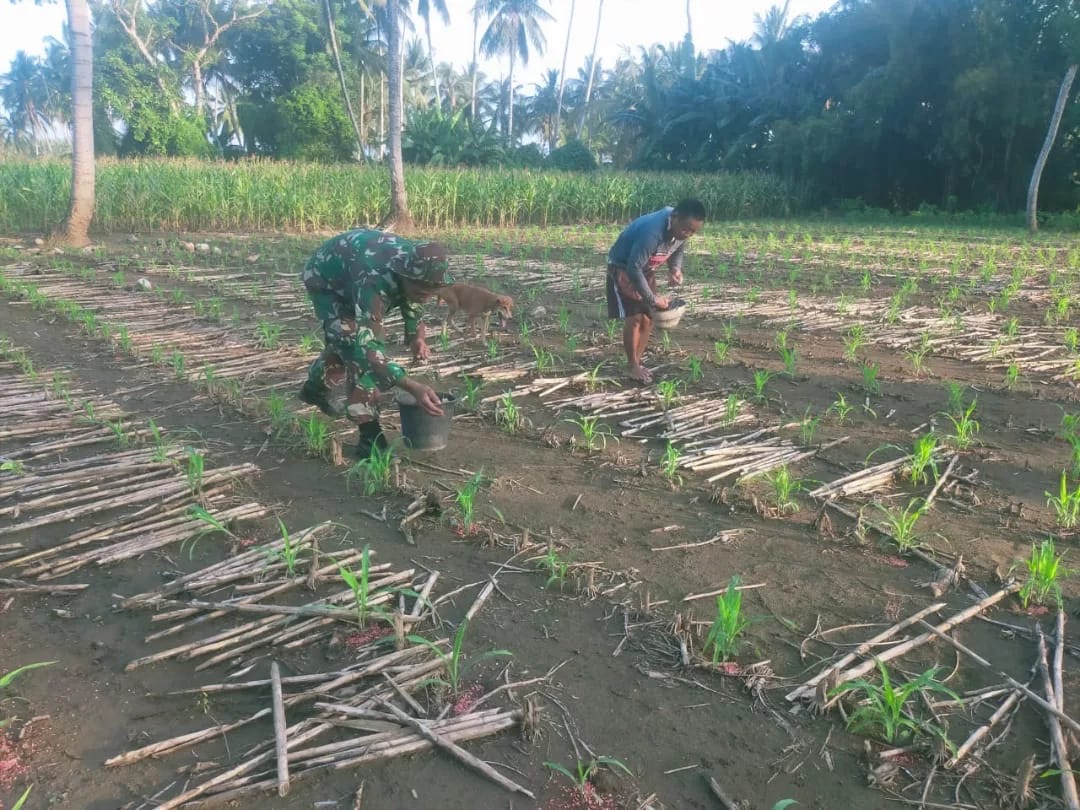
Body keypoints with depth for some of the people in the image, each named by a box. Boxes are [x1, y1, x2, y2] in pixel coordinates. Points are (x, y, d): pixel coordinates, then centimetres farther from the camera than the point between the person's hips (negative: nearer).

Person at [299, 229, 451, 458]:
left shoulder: (419, 268, -25)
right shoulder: (374, 281, -46)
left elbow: (412, 301, 0)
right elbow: (364, 344, -50)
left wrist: (417, 337, -15)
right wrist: (413, 387, -58)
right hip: (325, 279, -7)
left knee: (349, 340, 20)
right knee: (352, 342, -21)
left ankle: (316, 386, 49)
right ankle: (369, 435, -16)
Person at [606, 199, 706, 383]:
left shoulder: (682, 230, -15)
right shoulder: (652, 231, -39)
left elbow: (678, 250, 7)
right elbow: (634, 269, -36)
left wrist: (675, 269, -15)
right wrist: (653, 299, -30)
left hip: (646, 269, 7)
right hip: (623, 267, -7)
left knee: (648, 317, 4)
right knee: (634, 317, -12)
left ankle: (637, 362, 17)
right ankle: (631, 365, 2)